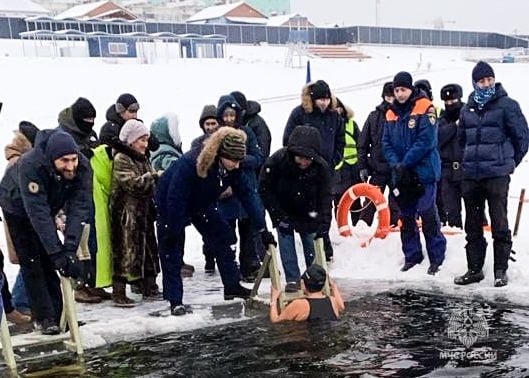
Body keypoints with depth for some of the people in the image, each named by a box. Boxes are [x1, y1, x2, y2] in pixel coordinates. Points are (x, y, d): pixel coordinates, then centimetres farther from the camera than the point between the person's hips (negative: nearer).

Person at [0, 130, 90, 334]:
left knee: (49, 260, 5)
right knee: (31, 262, -5)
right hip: (18, 208, -4)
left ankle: (58, 313, 12)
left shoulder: (83, 167, -32)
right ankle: (43, 317, 1)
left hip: (48, 207, 4)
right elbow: (38, 214, -46)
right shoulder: (30, 165, -43)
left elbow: (79, 209, -35)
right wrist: (57, 252, -49)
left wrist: (69, 249, -44)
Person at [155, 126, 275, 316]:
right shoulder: (190, 163, -41)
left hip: (202, 205, 6)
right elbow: (175, 199, -34)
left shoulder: (233, 168, -22)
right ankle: (175, 301, 2)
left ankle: (232, 287, 12)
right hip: (170, 205, -6)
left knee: (224, 238, 1)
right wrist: (173, 232, -27)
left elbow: (248, 195, -17)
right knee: (172, 252, -5)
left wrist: (262, 228, -20)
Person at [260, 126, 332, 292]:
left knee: (312, 242, 3)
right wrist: (279, 218, -20)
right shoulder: (276, 161, -32)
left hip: (308, 213, 1)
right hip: (283, 210, -1)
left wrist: (324, 223, -31)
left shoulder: (321, 167, -28)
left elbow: (325, 197, -19)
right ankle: (292, 279, 1)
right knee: (286, 240, -8)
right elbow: (264, 189, -20)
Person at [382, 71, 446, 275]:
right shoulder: (391, 114, 10)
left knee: (428, 215, -5)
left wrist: (405, 163, -17)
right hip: (401, 175, 6)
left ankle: (436, 257, 4)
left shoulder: (425, 109, -9)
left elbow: (425, 141, -17)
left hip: (423, 172, -6)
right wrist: (395, 164, -9)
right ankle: (412, 255, 22)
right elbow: (386, 143, 8)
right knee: (406, 217, 12)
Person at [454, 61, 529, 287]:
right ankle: (474, 269, 19)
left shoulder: (507, 105, -3)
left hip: (497, 175, -5)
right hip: (470, 175, 5)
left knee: (499, 224, -2)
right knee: (472, 226, 10)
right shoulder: (468, 109, 12)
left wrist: (509, 162, 6)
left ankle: (501, 270, 8)